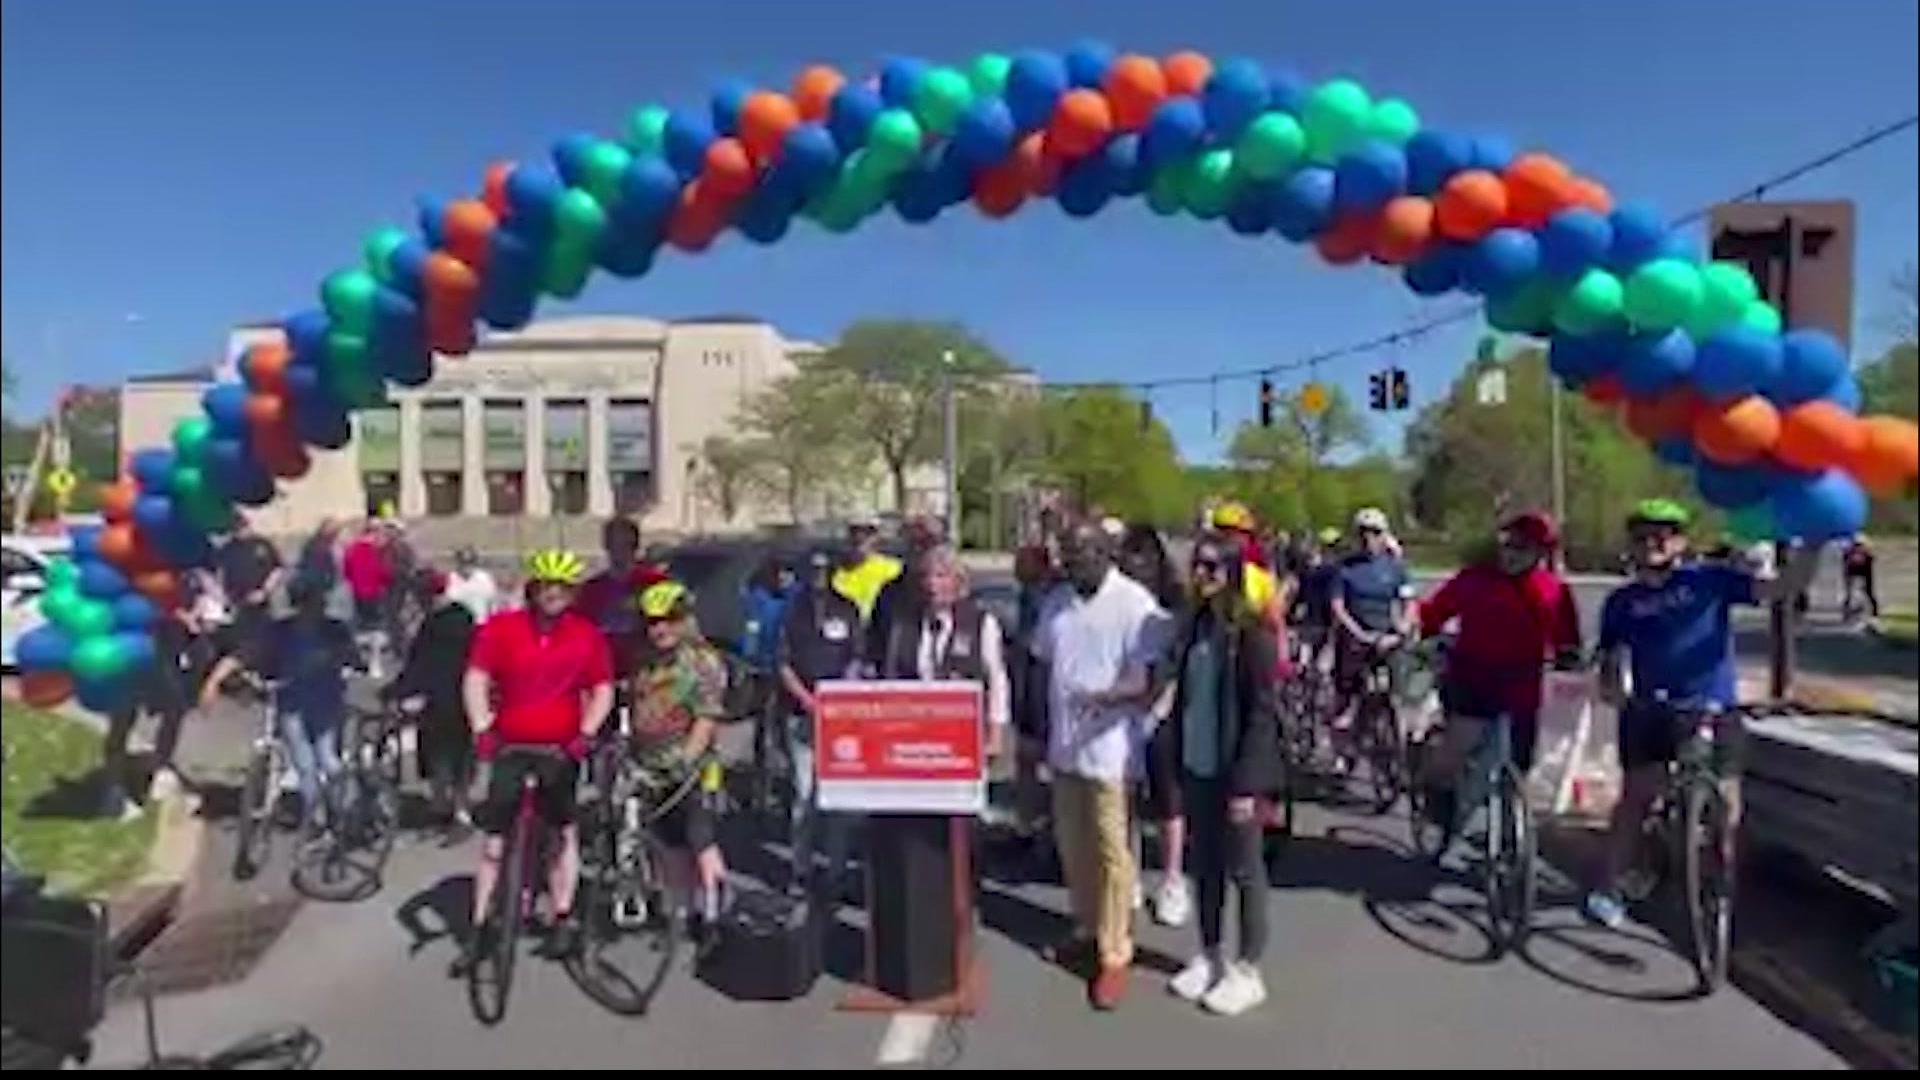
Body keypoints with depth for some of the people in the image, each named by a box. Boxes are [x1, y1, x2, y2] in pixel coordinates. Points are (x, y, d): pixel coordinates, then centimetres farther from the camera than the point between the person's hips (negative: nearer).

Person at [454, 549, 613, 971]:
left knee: (564, 832, 10)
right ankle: (481, 928, 15)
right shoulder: (501, 628, -4)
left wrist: (585, 734, -12)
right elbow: (476, 679, -8)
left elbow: (603, 690, 1)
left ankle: (563, 921, 21)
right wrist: (482, 729, -20)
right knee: (494, 841, 5)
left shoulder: (587, 635, -2)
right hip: (510, 747, 0)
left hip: (561, 749, 1)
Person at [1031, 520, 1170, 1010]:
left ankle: (1114, 953, 11)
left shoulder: (1135, 604, -12)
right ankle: (1087, 928, 34)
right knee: (1071, 844, 16)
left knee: (1111, 851, 1)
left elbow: (1152, 678, -16)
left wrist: (1109, 696, -34)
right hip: (1063, 744, 7)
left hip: (1111, 747, -6)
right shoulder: (1057, 603, 8)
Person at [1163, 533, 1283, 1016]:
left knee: (1244, 871, 8)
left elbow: (1262, 712, -16)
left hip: (1234, 773, -6)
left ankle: (1248, 972, 22)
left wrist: (1245, 782, -17)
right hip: (1196, 769, 6)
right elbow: (1183, 697, 8)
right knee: (1205, 866, 17)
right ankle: (1209, 956, 32)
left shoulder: (1253, 631, -15)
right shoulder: (1194, 624, 4)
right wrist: (1176, 762, 7)